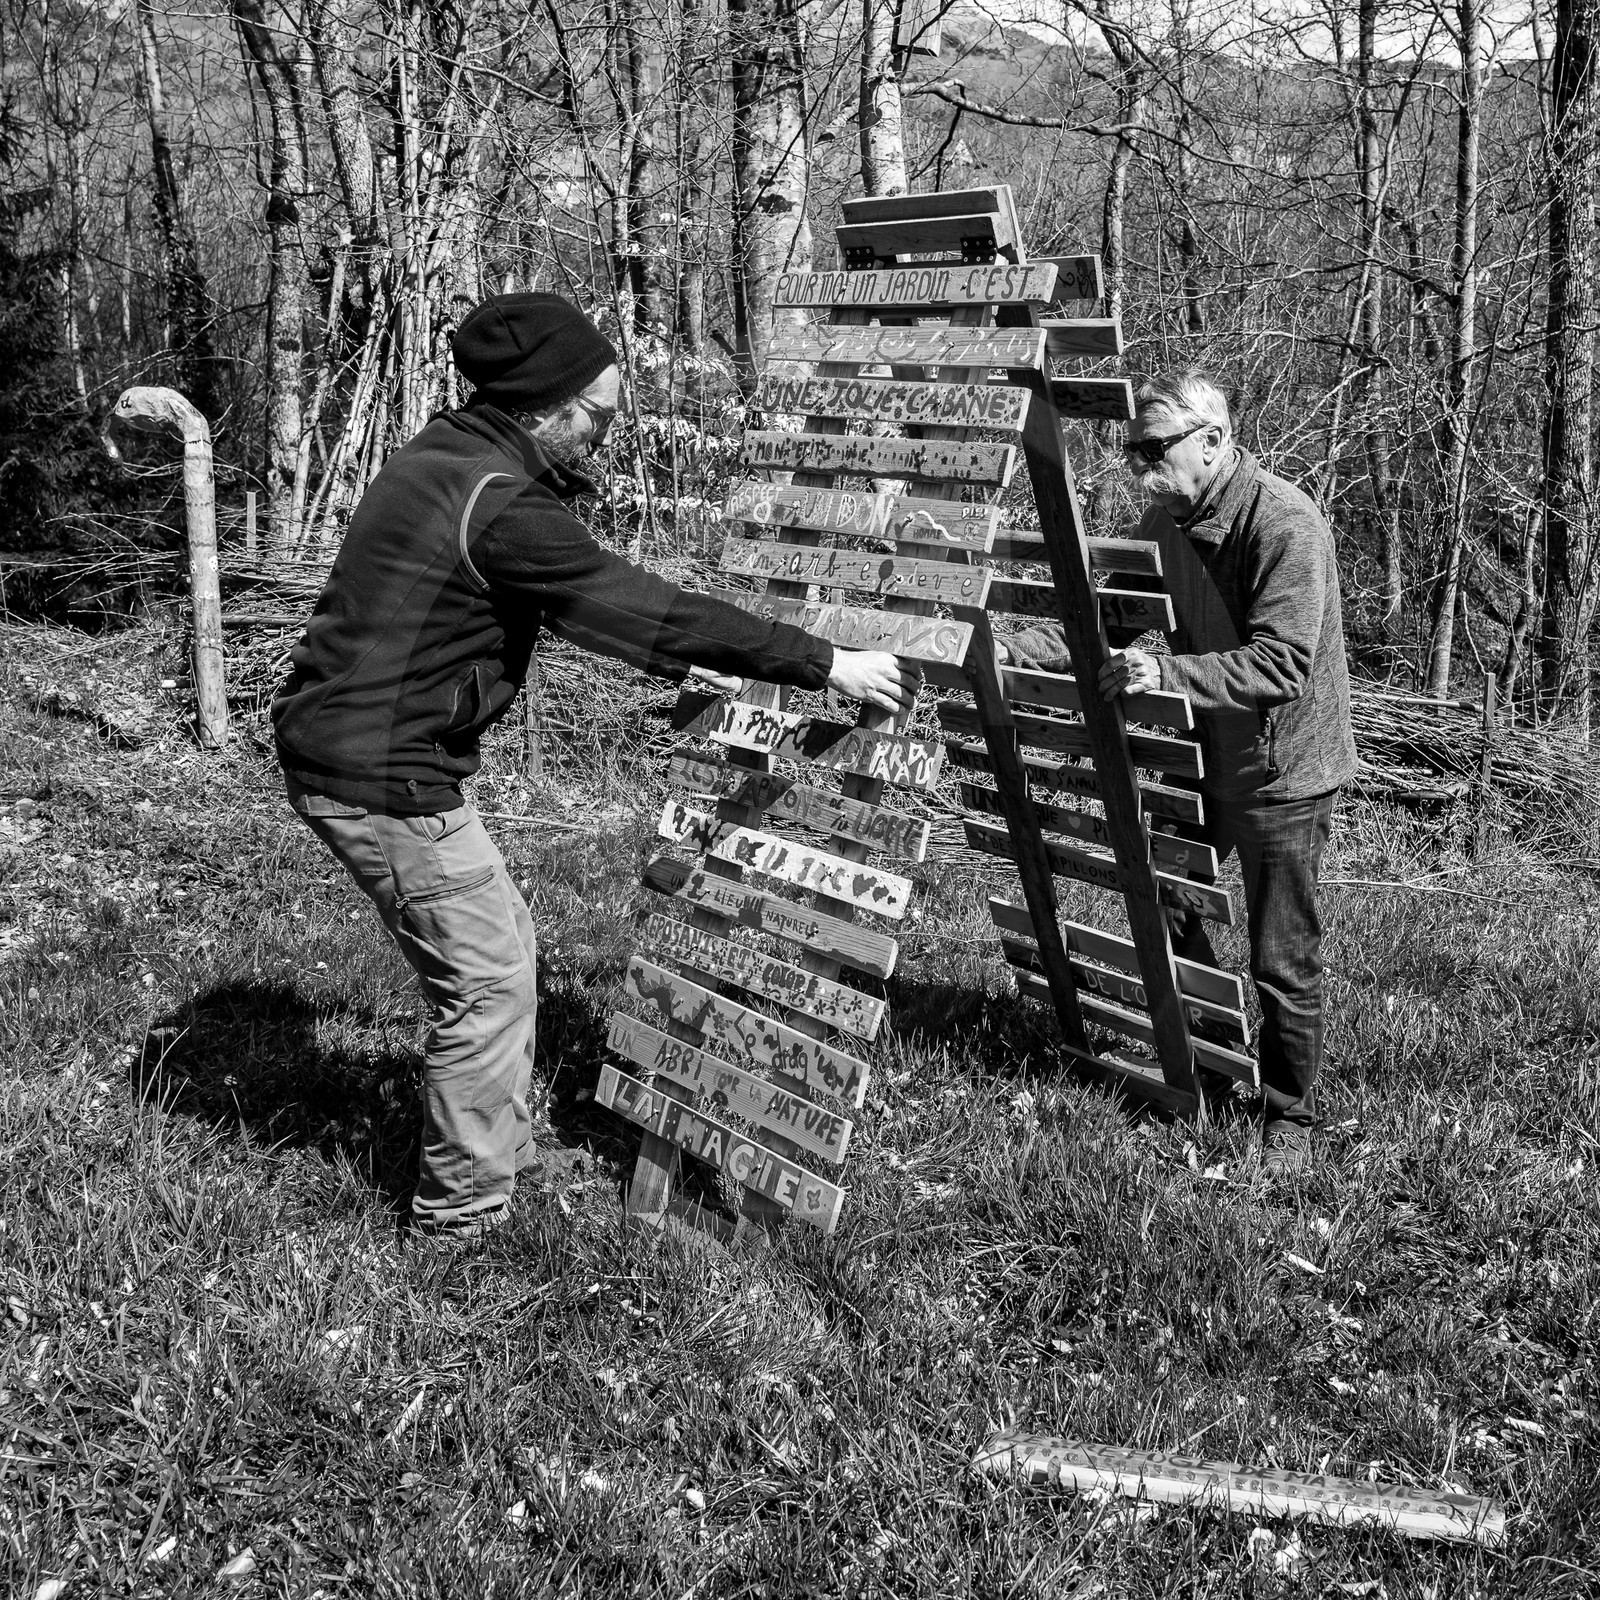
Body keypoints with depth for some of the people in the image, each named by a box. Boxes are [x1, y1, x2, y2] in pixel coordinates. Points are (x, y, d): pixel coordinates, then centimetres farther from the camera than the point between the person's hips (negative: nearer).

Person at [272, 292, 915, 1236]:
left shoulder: (450, 459, 9)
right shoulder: (501, 503, -23)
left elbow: (592, 598, 20)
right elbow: (643, 606, -21)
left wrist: (679, 662, 23)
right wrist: (825, 665, -15)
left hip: (342, 745, 10)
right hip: (382, 777, -10)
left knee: (504, 946, 21)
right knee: (491, 983, 2)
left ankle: (503, 1150, 35)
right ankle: (464, 1211, 16)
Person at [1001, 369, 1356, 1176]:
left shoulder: (1287, 526, -24)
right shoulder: (1166, 521, 1)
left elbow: (1280, 665, -31)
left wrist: (1165, 673, -39)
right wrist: (1009, 651, -10)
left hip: (1282, 773, -7)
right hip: (1204, 759, 8)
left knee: (1283, 964, 4)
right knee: (1159, 907, 17)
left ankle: (1288, 1119, 23)